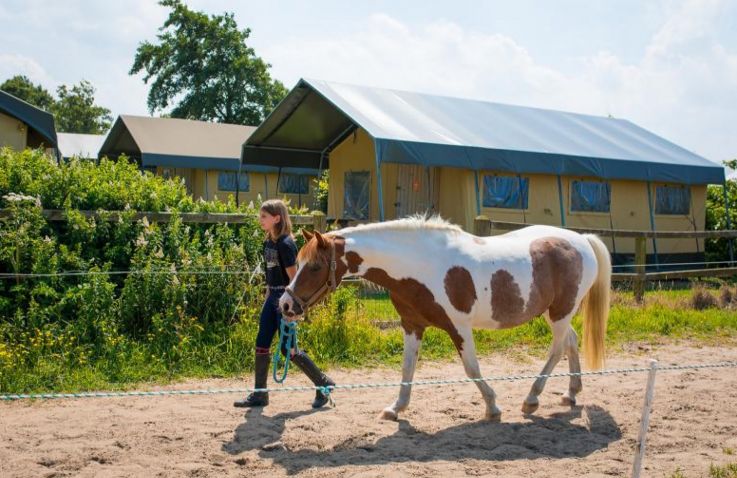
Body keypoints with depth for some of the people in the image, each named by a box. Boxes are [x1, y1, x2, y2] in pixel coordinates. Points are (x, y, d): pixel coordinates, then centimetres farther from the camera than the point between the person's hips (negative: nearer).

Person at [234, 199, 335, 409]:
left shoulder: (285, 244, -16)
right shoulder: (268, 243, 10)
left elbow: (293, 277, -17)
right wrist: (268, 297, 17)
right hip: (272, 297, 9)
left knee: (288, 349, -4)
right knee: (261, 344, 7)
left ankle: (323, 384, 10)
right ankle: (260, 394, 15)